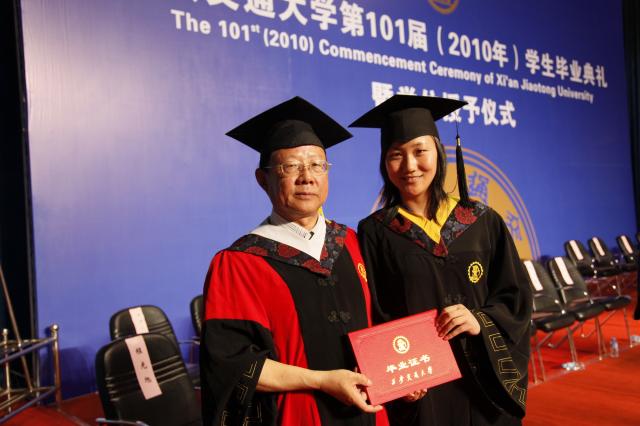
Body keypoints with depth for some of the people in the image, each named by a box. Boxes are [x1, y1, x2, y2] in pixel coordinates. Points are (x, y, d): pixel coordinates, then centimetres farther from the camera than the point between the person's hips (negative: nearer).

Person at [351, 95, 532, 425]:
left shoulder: (482, 222, 1)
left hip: (485, 383, 2)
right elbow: (367, 319, -6)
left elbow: (516, 298, 3)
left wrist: (482, 321, -16)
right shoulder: (374, 233, -4)